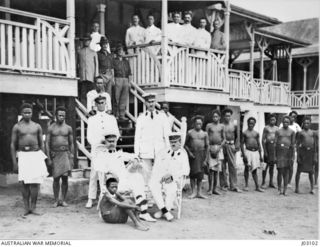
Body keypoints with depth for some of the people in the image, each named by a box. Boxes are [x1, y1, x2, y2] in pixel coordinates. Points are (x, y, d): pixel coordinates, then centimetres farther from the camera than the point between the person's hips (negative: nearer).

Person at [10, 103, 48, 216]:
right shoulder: (16, 127, 4)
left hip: (36, 155, 1)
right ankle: (26, 208, 6)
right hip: (23, 156, -1)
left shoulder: (37, 126, 9)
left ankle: (33, 207, 7)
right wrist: (14, 162, -2)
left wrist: (43, 159, 8)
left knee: (35, 182, -3)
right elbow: (13, 145, 4)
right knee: (24, 182, -4)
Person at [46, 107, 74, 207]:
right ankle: (56, 200, 13)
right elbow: (47, 143, 3)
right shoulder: (51, 128, 3)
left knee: (65, 177, -5)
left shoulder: (68, 128, 6)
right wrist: (49, 158, -4)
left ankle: (63, 200, 6)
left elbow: (71, 144, 8)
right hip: (55, 154, 0)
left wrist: (72, 158, 3)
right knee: (56, 178, 3)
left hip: (65, 154, 0)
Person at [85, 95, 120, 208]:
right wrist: (98, 142, -11)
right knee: (94, 174, -5)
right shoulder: (91, 119, 11)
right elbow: (89, 137, 6)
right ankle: (91, 199, 0)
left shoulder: (112, 118, 13)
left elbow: (117, 134, 10)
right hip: (96, 148, -1)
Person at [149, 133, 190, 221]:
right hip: (160, 179, 2)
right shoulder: (162, 152, 18)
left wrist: (171, 175, -14)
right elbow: (155, 168, 12)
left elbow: (185, 171, 0)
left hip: (175, 180, -2)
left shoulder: (183, 155, 11)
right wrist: (161, 177, -9)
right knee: (153, 186, -30)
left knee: (171, 188, -35)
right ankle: (166, 211, -30)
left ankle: (162, 211, -20)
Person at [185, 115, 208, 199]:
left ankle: (199, 192, 10)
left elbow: (207, 146, 9)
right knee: (192, 173, -1)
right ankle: (193, 192, 5)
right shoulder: (190, 133, 3)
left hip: (201, 154, 2)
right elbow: (185, 144, 3)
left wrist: (205, 156, 2)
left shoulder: (204, 134, 8)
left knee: (200, 173, 3)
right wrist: (189, 152, -9)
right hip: (192, 154, -2)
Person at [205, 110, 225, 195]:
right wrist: (210, 148, -11)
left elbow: (224, 139, 7)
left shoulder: (222, 126, 9)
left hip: (219, 148, 2)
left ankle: (215, 189, 10)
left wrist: (219, 148, -6)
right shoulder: (209, 125, 4)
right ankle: (210, 188, -4)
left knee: (217, 169, 5)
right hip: (210, 147, -2)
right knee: (211, 168, -9)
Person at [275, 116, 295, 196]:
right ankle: (279, 189, 7)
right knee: (280, 171, -3)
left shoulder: (292, 132, 6)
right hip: (280, 152, 0)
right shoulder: (278, 131, 6)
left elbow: (293, 145, 6)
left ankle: (285, 190, 7)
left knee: (286, 171, 3)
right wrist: (275, 155, 0)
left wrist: (292, 156, 2)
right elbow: (275, 143, 5)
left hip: (288, 152, 1)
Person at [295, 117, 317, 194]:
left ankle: (312, 189, 14)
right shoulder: (300, 133, 1)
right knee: (299, 170, 2)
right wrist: (298, 156, -7)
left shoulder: (312, 133, 9)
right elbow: (298, 145, 0)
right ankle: (297, 188, 10)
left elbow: (315, 144, 9)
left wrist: (315, 156, 3)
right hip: (303, 151, -2)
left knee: (311, 172, 7)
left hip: (311, 152, 2)